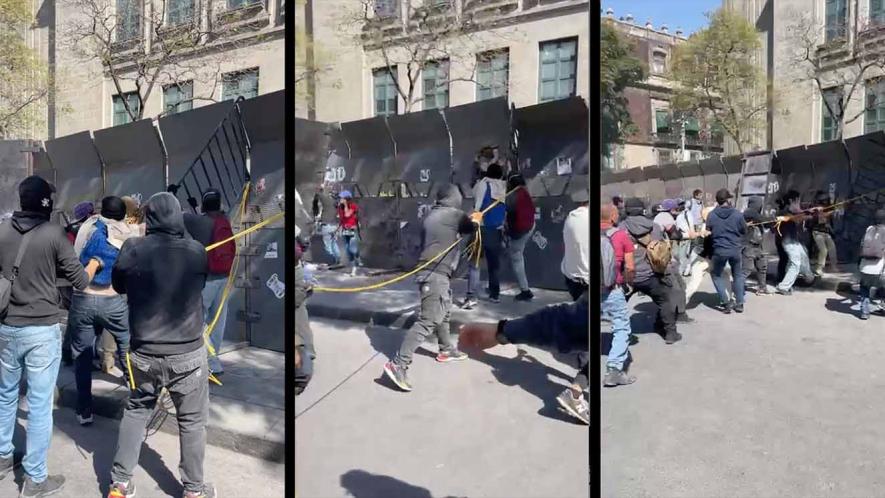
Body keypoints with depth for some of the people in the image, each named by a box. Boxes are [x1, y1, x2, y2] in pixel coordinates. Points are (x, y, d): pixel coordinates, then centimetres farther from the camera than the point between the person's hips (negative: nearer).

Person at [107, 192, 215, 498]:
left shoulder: (132, 249, -9)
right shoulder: (197, 252, -11)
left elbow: (118, 286, 8)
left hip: (143, 353, 2)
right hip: (188, 354, -2)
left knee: (136, 411, 23)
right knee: (192, 421, 13)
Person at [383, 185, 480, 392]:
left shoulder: (432, 215, 15)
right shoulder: (454, 214, -5)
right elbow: (470, 227, 14)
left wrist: (469, 219, 36)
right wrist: (475, 219, 37)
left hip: (434, 272, 10)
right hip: (436, 274, -10)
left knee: (443, 313, 26)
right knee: (428, 322, -13)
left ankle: (446, 350, 44)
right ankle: (398, 364, -19)